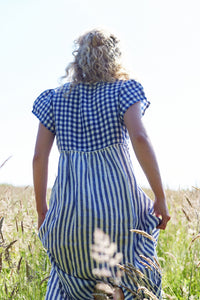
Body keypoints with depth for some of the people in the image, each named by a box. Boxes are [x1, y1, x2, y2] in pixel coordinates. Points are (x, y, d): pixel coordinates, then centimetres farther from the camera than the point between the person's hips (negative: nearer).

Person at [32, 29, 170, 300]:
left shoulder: (55, 98, 10)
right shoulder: (123, 89, 3)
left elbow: (39, 157, 5)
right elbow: (139, 138, -12)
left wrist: (42, 210, 14)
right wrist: (161, 198, -9)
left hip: (69, 205, 2)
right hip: (116, 201, -2)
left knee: (68, 277, 18)